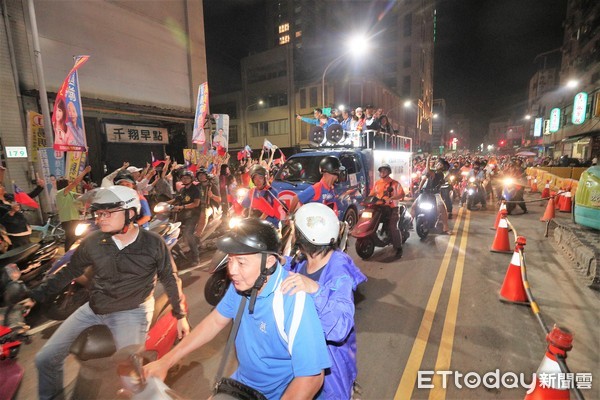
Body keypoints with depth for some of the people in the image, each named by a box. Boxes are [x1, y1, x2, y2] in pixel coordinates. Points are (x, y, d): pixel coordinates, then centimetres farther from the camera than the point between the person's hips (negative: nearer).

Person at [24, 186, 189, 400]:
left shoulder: (153, 243, -14)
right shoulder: (92, 241, -4)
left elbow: (170, 279, -4)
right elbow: (69, 271, 12)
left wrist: (180, 315, 0)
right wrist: (36, 296, 8)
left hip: (133, 311, -4)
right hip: (94, 308, 5)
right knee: (45, 359, 10)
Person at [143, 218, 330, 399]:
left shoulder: (293, 303, -34)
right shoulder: (243, 282, -14)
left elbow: (311, 378, -29)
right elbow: (215, 322, 0)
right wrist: (166, 361, -2)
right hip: (242, 382, 5)